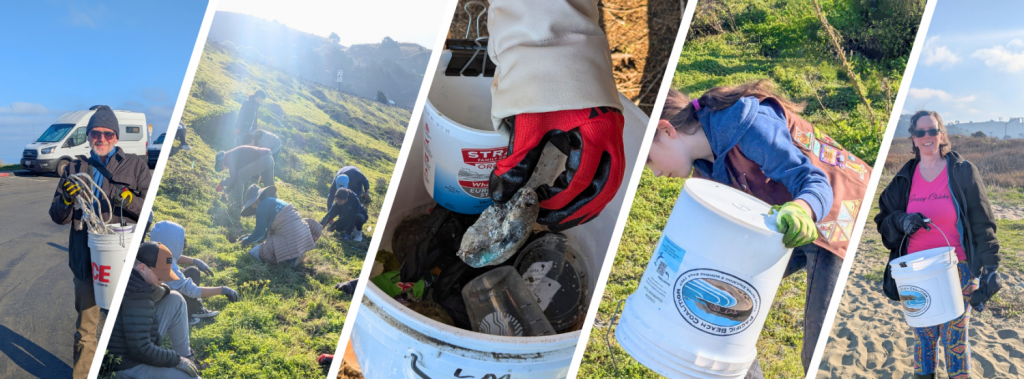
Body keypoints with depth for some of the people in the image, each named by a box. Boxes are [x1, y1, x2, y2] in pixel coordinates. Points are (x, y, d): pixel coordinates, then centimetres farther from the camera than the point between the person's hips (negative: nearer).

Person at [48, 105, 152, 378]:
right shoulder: (75, 169, 14)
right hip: (86, 261, 2)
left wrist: (128, 200, -20)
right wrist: (66, 198, -9)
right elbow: (58, 217, 12)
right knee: (86, 329, 8)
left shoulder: (135, 166, 6)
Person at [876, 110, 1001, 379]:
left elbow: (982, 225, -2)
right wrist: (901, 221, -11)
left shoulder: (964, 172, -2)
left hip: (957, 271, -3)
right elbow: (884, 220, 11)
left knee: (955, 340, 0)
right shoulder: (904, 178, 7)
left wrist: (990, 268, -7)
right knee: (923, 338, 9)